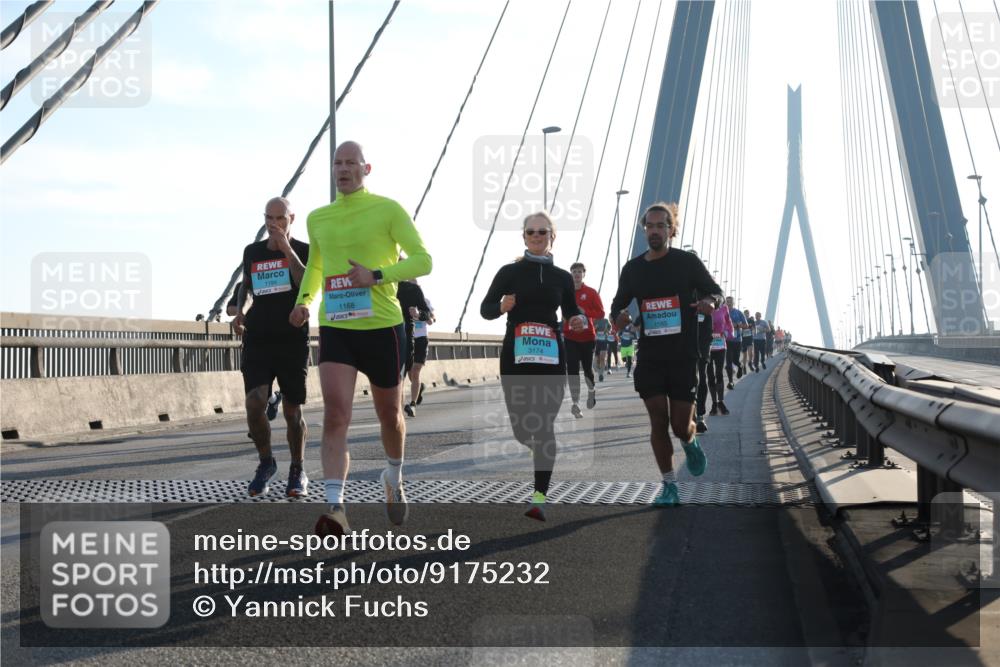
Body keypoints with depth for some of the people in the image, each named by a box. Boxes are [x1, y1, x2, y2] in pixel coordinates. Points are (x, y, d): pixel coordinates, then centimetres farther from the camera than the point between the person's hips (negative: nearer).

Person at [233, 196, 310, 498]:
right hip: (257, 339, 2)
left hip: (293, 340, -2)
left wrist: (287, 249, -20)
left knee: (292, 411, 3)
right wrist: (240, 310, 9)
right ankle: (265, 462, 9)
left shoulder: (304, 251, -1)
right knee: (254, 404, -15)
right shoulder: (252, 252, 9)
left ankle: (298, 471, 22)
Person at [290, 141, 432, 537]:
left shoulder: (388, 210, -3)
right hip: (334, 328, 2)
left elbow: (422, 260, -7)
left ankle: (393, 479, 42)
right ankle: (336, 508, -21)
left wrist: (376, 275, -20)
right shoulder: (317, 218, 11)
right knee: (335, 415, -15)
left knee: (389, 415, 14)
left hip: (382, 327, -2)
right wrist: (304, 300, 10)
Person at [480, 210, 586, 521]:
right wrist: (502, 307, -21)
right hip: (516, 356, -1)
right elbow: (485, 309, 0)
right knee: (520, 425, 1)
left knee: (545, 425, -8)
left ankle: (539, 498, -9)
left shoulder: (562, 277, 9)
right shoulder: (510, 272, 3)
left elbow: (571, 313, 18)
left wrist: (579, 320, -5)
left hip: (551, 358, 1)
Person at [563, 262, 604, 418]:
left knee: (587, 368, 5)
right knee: (572, 369, -8)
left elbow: (601, 313, -4)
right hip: (570, 337, 0)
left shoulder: (591, 292, 0)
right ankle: (575, 404, -8)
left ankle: (592, 390, 37)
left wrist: (584, 311, -18)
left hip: (587, 336, 0)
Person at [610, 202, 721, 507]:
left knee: (681, 425, 0)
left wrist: (709, 301, -18)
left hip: (683, 357, -2)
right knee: (658, 422, -1)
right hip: (649, 358, 2)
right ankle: (669, 487, 10)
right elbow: (618, 303, 18)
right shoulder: (632, 268, 7)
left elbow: (714, 290, 7)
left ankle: (690, 443, 38)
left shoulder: (687, 262, -2)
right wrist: (619, 317, -6)